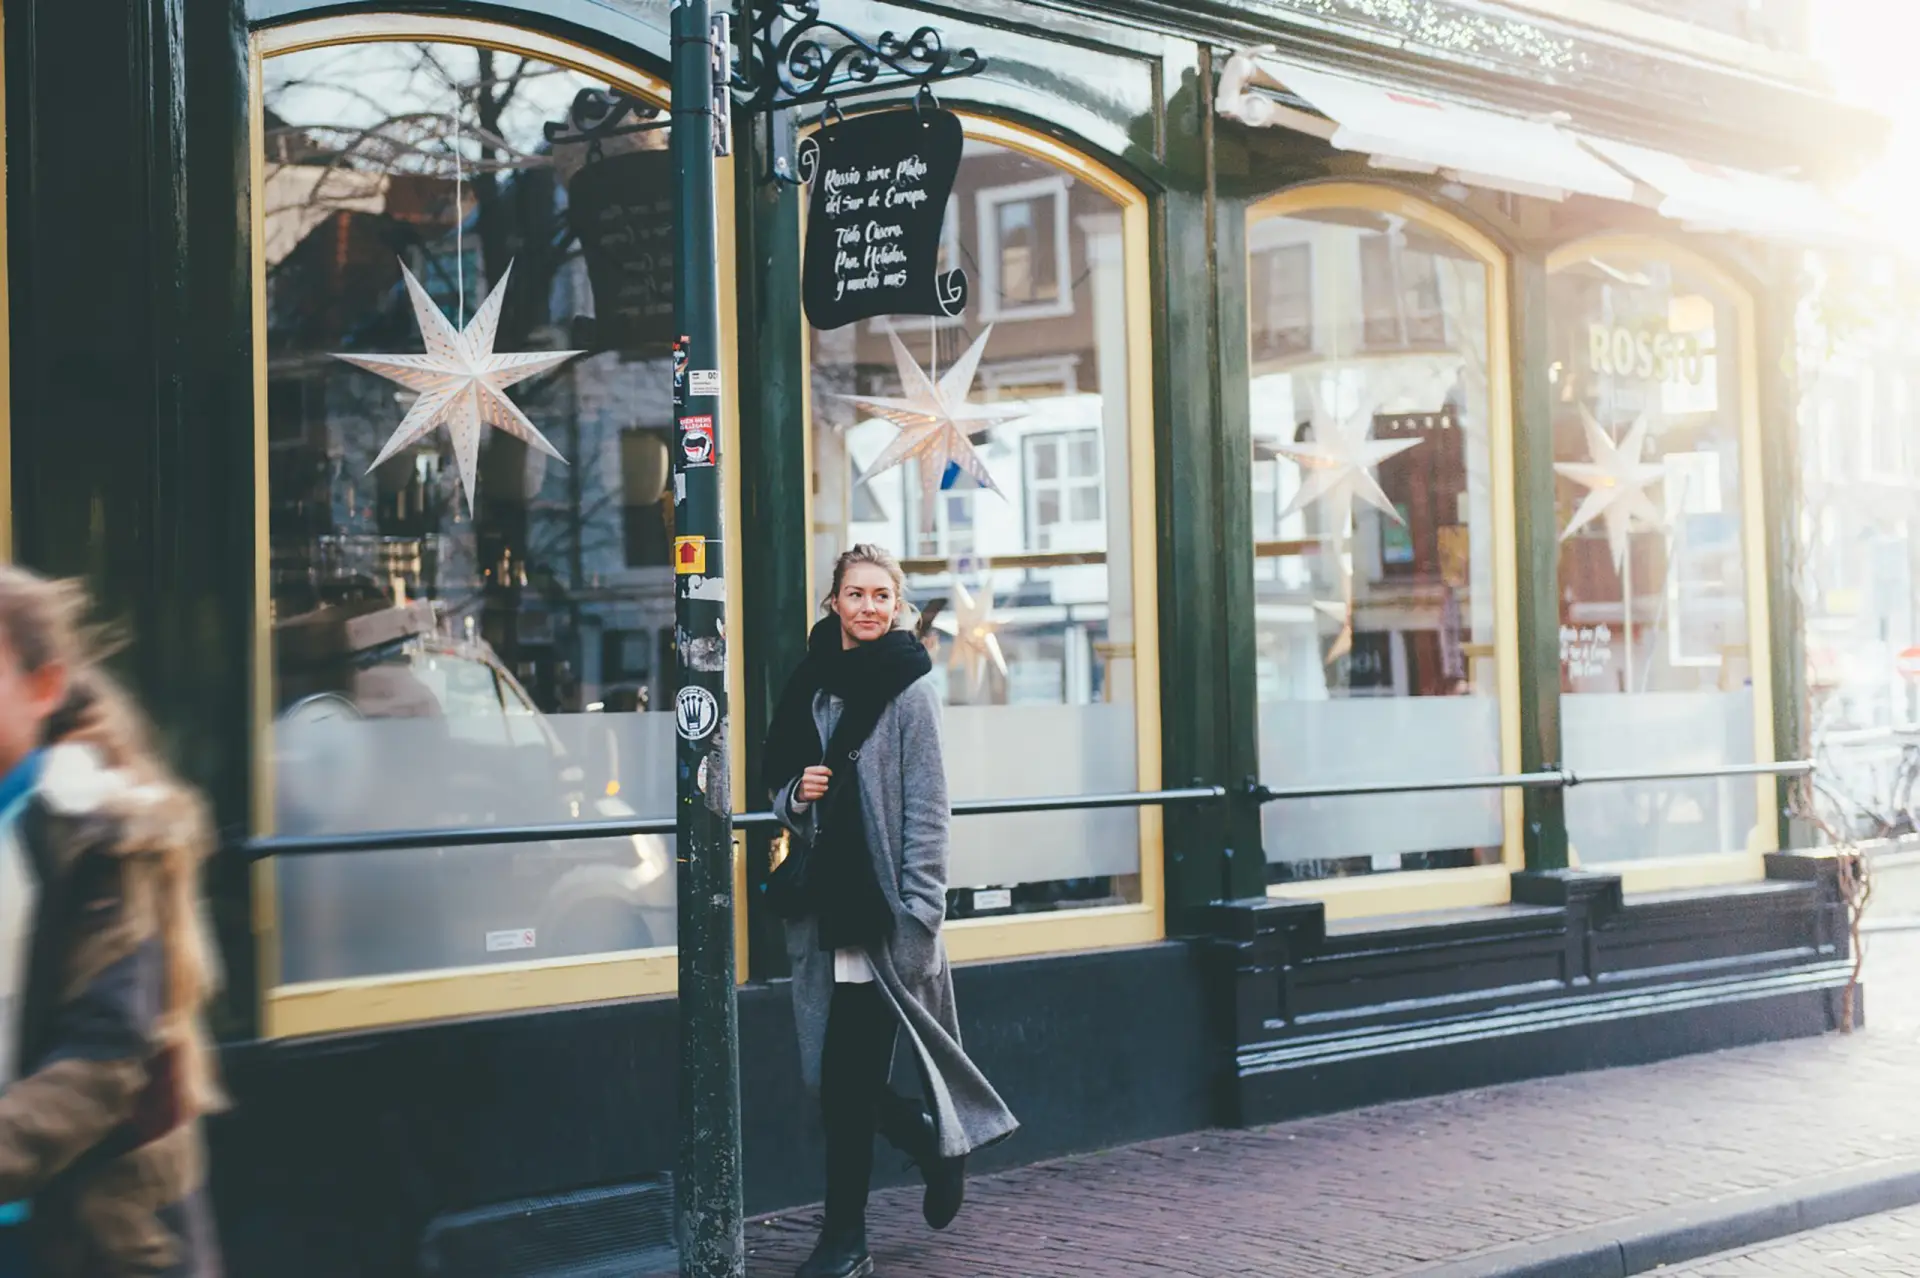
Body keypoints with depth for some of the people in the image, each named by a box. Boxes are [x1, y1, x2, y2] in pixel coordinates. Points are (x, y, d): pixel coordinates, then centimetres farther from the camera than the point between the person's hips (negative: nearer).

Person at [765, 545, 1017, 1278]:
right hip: (824, 904, 6)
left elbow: (926, 809, -9)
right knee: (837, 1076, 9)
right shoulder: (813, 681, 10)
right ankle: (936, 1144, 34)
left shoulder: (908, 688, -6)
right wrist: (798, 795, -4)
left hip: (881, 908, -6)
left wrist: (918, 914, -14)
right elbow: (782, 781, 20)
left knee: (847, 1075, -4)